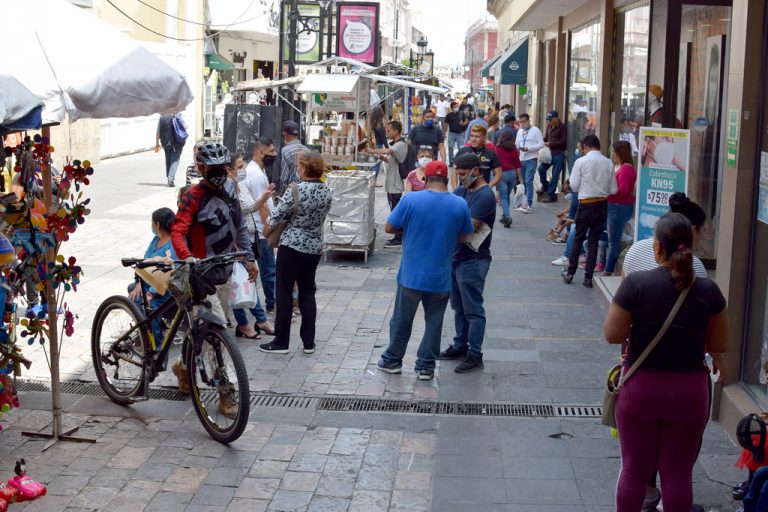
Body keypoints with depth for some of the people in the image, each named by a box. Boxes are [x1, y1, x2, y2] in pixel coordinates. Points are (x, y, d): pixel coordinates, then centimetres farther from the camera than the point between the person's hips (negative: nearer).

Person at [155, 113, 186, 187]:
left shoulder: (161, 118, 5)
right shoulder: (177, 117, -7)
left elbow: (158, 133, 6)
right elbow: (185, 127, -6)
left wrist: (157, 144, 12)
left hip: (166, 143, 4)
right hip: (177, 143, -4)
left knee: (168, 161, 17)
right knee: (175, 161, -2)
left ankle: (168, 179, 22)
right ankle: (171, 179, -17)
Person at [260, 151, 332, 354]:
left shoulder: (296, 190, -17)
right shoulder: (326, 192, 1)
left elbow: (277, 215, -11)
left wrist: (267, 229, 8)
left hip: (292, 245, -6)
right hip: (314, 247, 6)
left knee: (284, 294, 4)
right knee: (308, 293, 14)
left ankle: (281, 342, 9)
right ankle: (309, 342, 15)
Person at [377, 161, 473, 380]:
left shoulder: (411, 200, -13)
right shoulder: (460, 204, -5)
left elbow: (389, 228, -6)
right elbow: (463, 236, 7)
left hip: (412, 275, -1)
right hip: (441, 278, 1)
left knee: (402, 320, 14)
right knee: (434, 322, 14)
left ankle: (392, 361, 28)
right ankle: (426, 367, 20)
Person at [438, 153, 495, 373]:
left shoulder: (485, 196, -18)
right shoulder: (462, 190, 10)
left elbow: (467, 227, -23)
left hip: (473, 261, -9)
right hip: (457, 256, 9)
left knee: (473, 309, -1)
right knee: (458, 306, 19)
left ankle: (475, 355, 6)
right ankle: (460, 346, 31)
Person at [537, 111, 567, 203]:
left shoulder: (561, 127, -12)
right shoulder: (549, 126, 8)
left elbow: (563, 141, -16)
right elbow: (546, 137, 20)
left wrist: (550, 144, -18)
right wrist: (544, 142, -1)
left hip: (559, 154, -7)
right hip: (550, 152, 7)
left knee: (555, 175, -2)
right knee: (541, 168, 0)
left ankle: (551, 194, 5)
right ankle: (545, 186, 22)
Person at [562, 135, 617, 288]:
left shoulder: (581, 162, -11)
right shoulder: (609, 163, -2)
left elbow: (574, 186, -9)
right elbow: (614, 189, 0)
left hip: (586, 205, -3)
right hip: (603, 205, 3)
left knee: (578, 239, 12)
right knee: (594, 241, 10)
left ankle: (570, 273, 19)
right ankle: (588, 277, 11)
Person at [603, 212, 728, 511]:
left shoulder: (635, 284, -14)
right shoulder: (708, 291, -8)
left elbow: (612, 335, -10)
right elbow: (719, 345, 0)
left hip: (640, 387, -1)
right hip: (689, 390, 1)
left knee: (634, 468, 13)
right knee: (678, 472, 11)